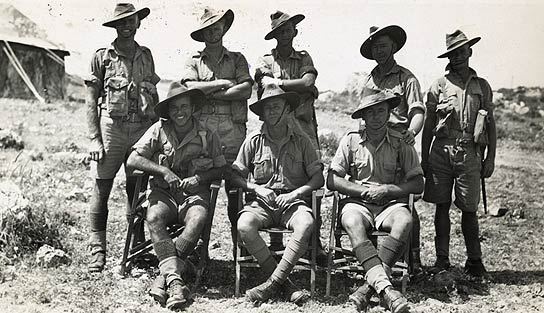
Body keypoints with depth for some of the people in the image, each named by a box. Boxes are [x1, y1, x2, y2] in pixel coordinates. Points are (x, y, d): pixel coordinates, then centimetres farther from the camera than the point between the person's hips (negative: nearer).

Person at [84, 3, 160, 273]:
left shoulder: (145, 55, 13)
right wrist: (94, 139, -8)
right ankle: (97, 251, 6)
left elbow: (154, 96, 17)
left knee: (136, 189, 8)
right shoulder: (102, 57, 3)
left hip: (142, 129, 3)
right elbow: (91, 101, 0)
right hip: (111, 127, -3)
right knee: (101, 188, -3)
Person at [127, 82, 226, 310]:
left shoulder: (207, 136, 3)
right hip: (163, 193, 1)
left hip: (195, 194, 0)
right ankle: (175, 280, -35)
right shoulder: (159, 130, 2)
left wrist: (198, 178, -10)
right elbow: (133, 160, -2)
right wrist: (163, 171, -13)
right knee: (154, 218, -32)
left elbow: (220, 169, 9)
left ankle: (164, 275, -23)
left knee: (197, 221, -33)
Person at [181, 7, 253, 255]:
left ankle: (238, 244, 5)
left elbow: (246, 90, -1)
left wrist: (210, 93, -4)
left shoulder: (237, 59, 16)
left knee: (236, 186, -2)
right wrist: (222, 83, -3)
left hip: (233, 130, 0)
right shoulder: (194, 61, 17)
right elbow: (190, 88, -2)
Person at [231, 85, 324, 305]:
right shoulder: (253, 142, 9)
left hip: (293, 201, 0)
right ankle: (285, 284, -25)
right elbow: (236, 175, 10)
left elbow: (318, 177, 6)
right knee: (244, 226, -32)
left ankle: (273, 283, -29)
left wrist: (295, 194, -8)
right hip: (261, 201, 1)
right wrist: (257, 188, -6)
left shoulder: (301, 142, 9)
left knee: (306, 224, -35)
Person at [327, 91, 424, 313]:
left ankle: (369, 285, -35)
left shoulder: (400, 143, 6)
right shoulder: (351, 141, 6)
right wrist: (365, 191, -7)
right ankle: (384, 286, -44)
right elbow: (331, 180, 1)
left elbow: (418, 184, 3)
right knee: (352, 223, -35)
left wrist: (387, 189, -10)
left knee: (404, 221, -33)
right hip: (358, 202, 0)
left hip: (391, 203, 0)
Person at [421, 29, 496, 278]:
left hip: (470, 154, 0)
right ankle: (442, 260, 13)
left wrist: (490, 158, 5)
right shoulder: (439, 85, 7)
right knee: (442, 207, 3)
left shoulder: (482, 86, 12)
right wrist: (424, 159, 5)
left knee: (469, 209, 3)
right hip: (441, 152, 0)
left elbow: (491, 125, 13)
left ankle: (474, 261, 17)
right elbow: (428, 125, 8)